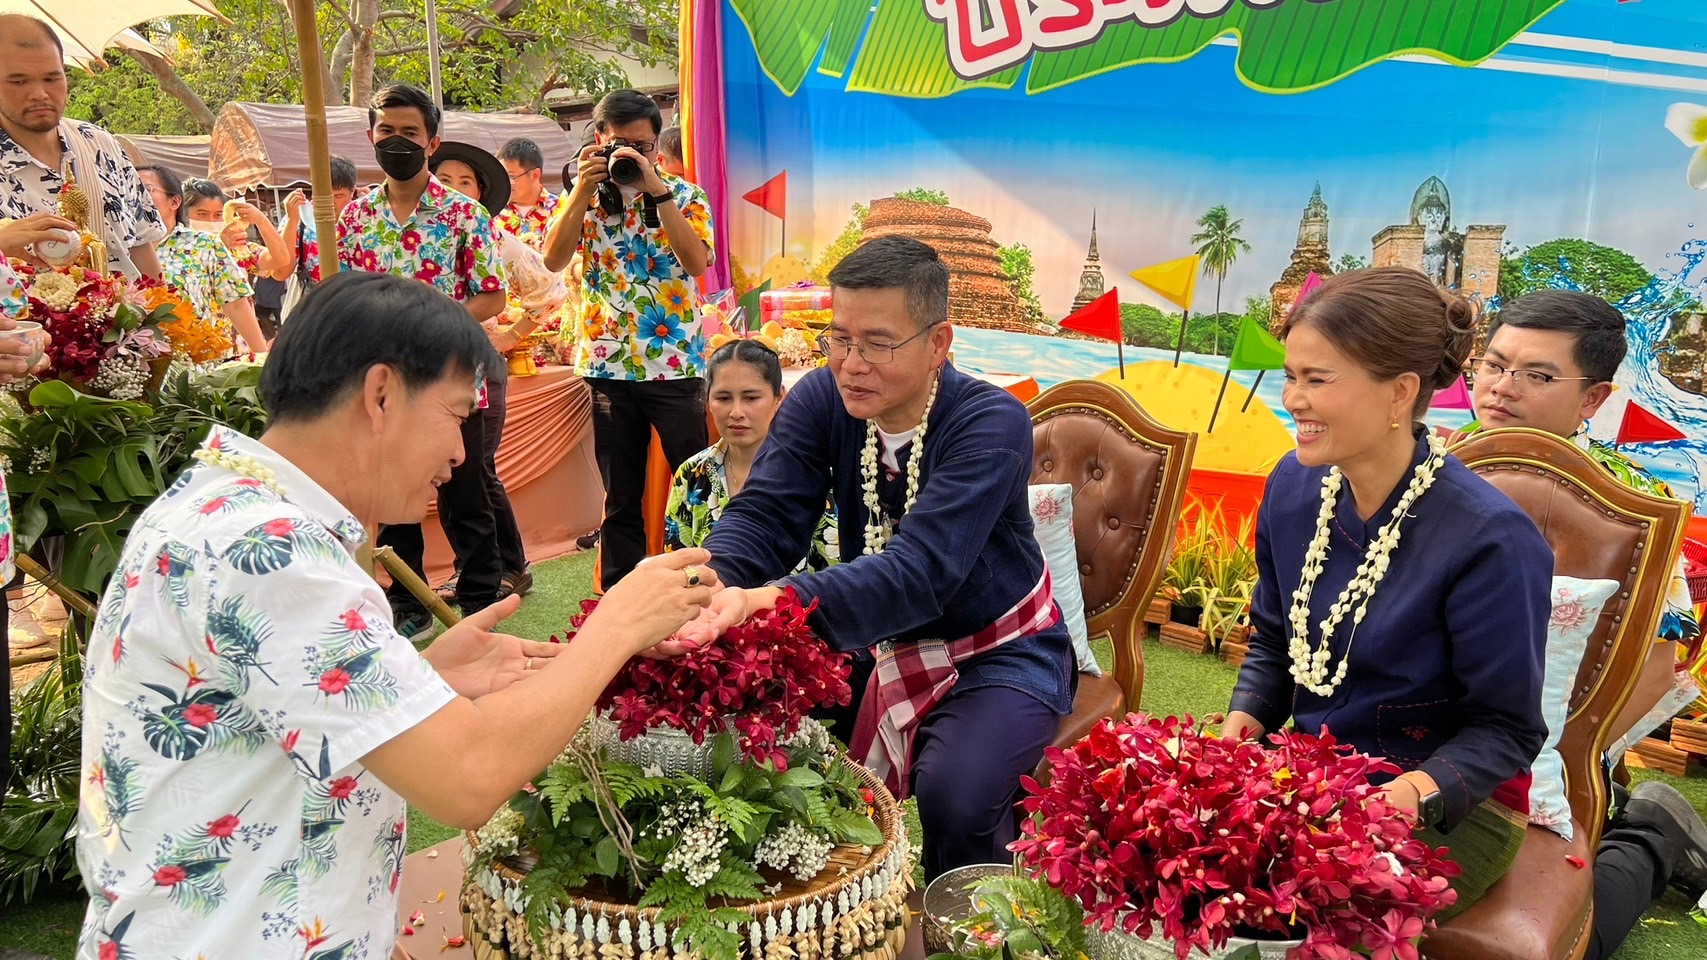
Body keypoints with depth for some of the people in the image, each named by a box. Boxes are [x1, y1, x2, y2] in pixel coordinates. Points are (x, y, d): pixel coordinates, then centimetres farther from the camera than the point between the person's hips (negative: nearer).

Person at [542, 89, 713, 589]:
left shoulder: (685, 196, 3)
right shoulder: (583, 197, 8)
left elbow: (697, 262, -15)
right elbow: (553, 259, -7)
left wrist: (656, 190, -18)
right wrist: (583, 190, -12)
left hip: (677, 365, -2)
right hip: (607, 367, 2)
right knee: (620, 497, 10)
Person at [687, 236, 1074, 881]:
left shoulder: (992, 425, -24)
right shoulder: (820, 400, -8)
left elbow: (920, 572, -37)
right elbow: (763, 516, -18)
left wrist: (777, 603, -53)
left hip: (997, 653, -5)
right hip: (877, 648, 5)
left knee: (954, 799, -30)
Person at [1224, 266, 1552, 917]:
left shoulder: (1489, 539, -22)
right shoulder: (1293, 485, -4)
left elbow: (1504, 729, -13)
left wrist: (1409, 797, -29)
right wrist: (1240, 727, -8)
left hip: (1452, 807, -6)